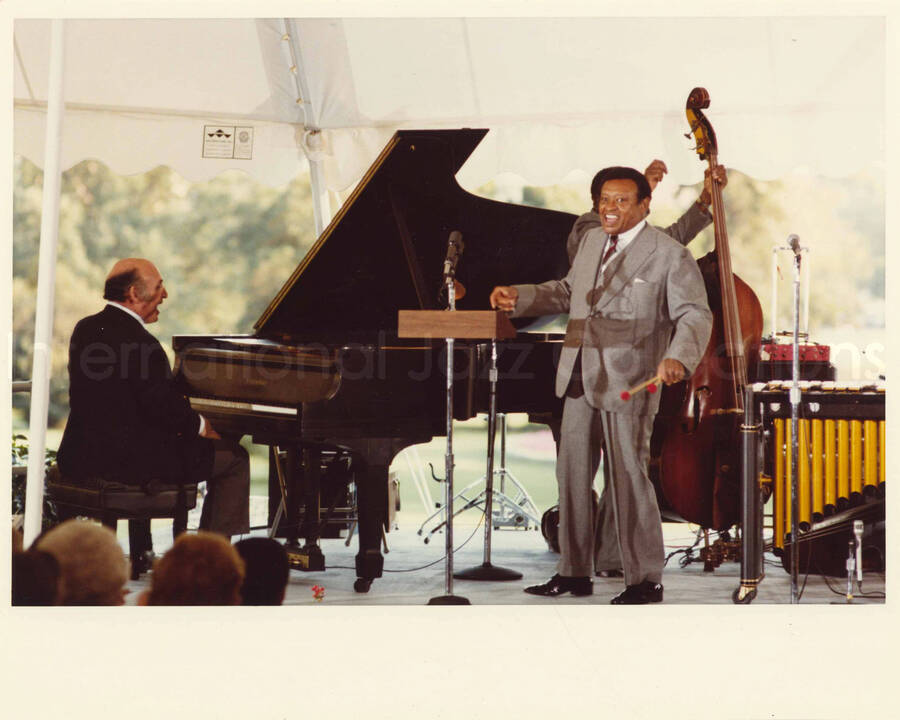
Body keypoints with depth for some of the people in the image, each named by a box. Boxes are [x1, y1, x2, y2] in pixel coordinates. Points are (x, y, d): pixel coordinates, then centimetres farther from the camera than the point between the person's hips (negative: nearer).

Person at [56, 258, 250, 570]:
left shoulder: (85, 329, 7)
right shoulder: (140, 343, -20)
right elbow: (167, 410, -19)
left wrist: (185, 419, 14)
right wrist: (201, 425, 2)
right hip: (128, 460, -9)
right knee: (234, 457, 4)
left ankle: (140, 553, 39)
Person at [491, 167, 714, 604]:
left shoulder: (670, 255, -8)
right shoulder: (590, 240, 13)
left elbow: (695, 315, -13)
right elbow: (568, 290, 27)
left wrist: (678, 357, -31)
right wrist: (518, 296, 16)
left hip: (628, 384, -7)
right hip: (579, 380, 7)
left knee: (628, 480, -4)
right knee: (572, 474, 11)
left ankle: (645, 580, 8)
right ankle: (574, 573, 22)